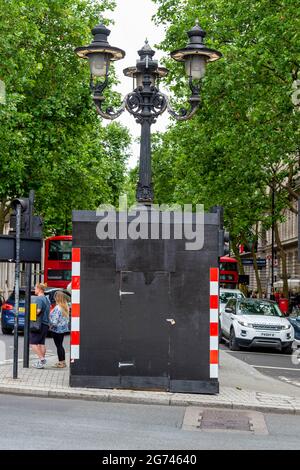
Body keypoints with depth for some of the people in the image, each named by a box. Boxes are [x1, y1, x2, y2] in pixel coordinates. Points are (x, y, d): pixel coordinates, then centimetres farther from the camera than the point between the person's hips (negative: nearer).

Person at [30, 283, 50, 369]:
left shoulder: (39, 299, -12)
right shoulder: (46, 299, 18)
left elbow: (38, 311, -24)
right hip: (46, 324, 9)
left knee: (33, 343, -6)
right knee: (41, 343, 10)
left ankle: (42, 359, -16)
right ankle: (42, 362, 8)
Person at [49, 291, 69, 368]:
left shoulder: (57, 308, -21)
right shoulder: (66, 307, 5)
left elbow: (54, 322, -21)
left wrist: (50, 326, -5)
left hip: (57, 329, -8)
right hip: (64, 329, 8)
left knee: (58, 346, 0)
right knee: (60, 345, 17)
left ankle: (61, 362, 4)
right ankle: (63, 362, 21)